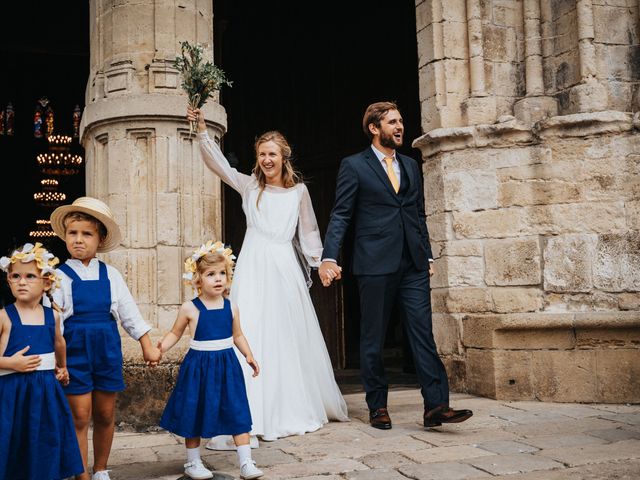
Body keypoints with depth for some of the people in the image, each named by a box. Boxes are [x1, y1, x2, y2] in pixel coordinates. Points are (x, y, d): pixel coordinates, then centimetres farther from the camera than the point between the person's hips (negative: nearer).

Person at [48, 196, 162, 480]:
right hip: (74, 351, -3)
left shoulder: (111, 275, 4)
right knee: (80, 417, 1)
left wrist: (147, 346, 8)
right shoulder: (61, 276, -5)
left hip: (107, 350, 3)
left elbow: (129, 312, 8)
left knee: (105, 415, 12)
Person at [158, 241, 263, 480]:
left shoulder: (231, 307, 2)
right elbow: (175, 333, 4)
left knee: (237, 413, 1)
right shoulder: (190, 308, -7)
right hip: (199, 366, -2)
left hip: (227, 365, 2)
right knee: (194, 414, 9)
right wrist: (160, 348, -12)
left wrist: (249, 355, 2)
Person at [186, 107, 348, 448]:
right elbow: (216, 161, -1)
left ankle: (299, 409, 25)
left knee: (292, 337, 9)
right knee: (251, 336, -6)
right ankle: (249, 416, -4)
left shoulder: (299, 190, 8)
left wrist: (320, 263, 9)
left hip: (285, 267, 1)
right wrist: (201, 129, -11)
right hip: (253, 267, -1)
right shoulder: (249, 185, 8)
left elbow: (308, 232, 13)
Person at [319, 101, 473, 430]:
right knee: (372, 339, 5)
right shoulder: (354, 166, 2)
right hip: (375, 265, -4)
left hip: (413, 266, 4)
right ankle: (377, 407, 16)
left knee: (423, 333, -2)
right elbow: (340, 216, -3)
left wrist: (428, 255, 15)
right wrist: (329, 257, -14)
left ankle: (435, 406, -1)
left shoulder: (411, 166, 18)